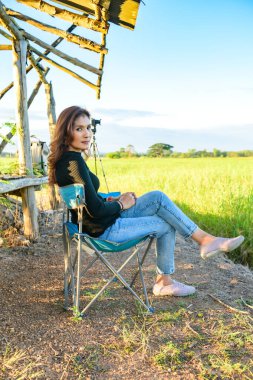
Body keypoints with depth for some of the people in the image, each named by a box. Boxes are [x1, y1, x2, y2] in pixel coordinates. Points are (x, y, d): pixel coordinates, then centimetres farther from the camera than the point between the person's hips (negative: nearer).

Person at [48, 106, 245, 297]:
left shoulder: (66, 159, 7)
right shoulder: (73, 162, -24)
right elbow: (96, 211, -24)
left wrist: (112, 201, 3)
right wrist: (120, 204, -6)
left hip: (102, 223, 9)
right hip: (102, 231, -9)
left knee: (158, 198, 2)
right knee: (165, 224, -6)